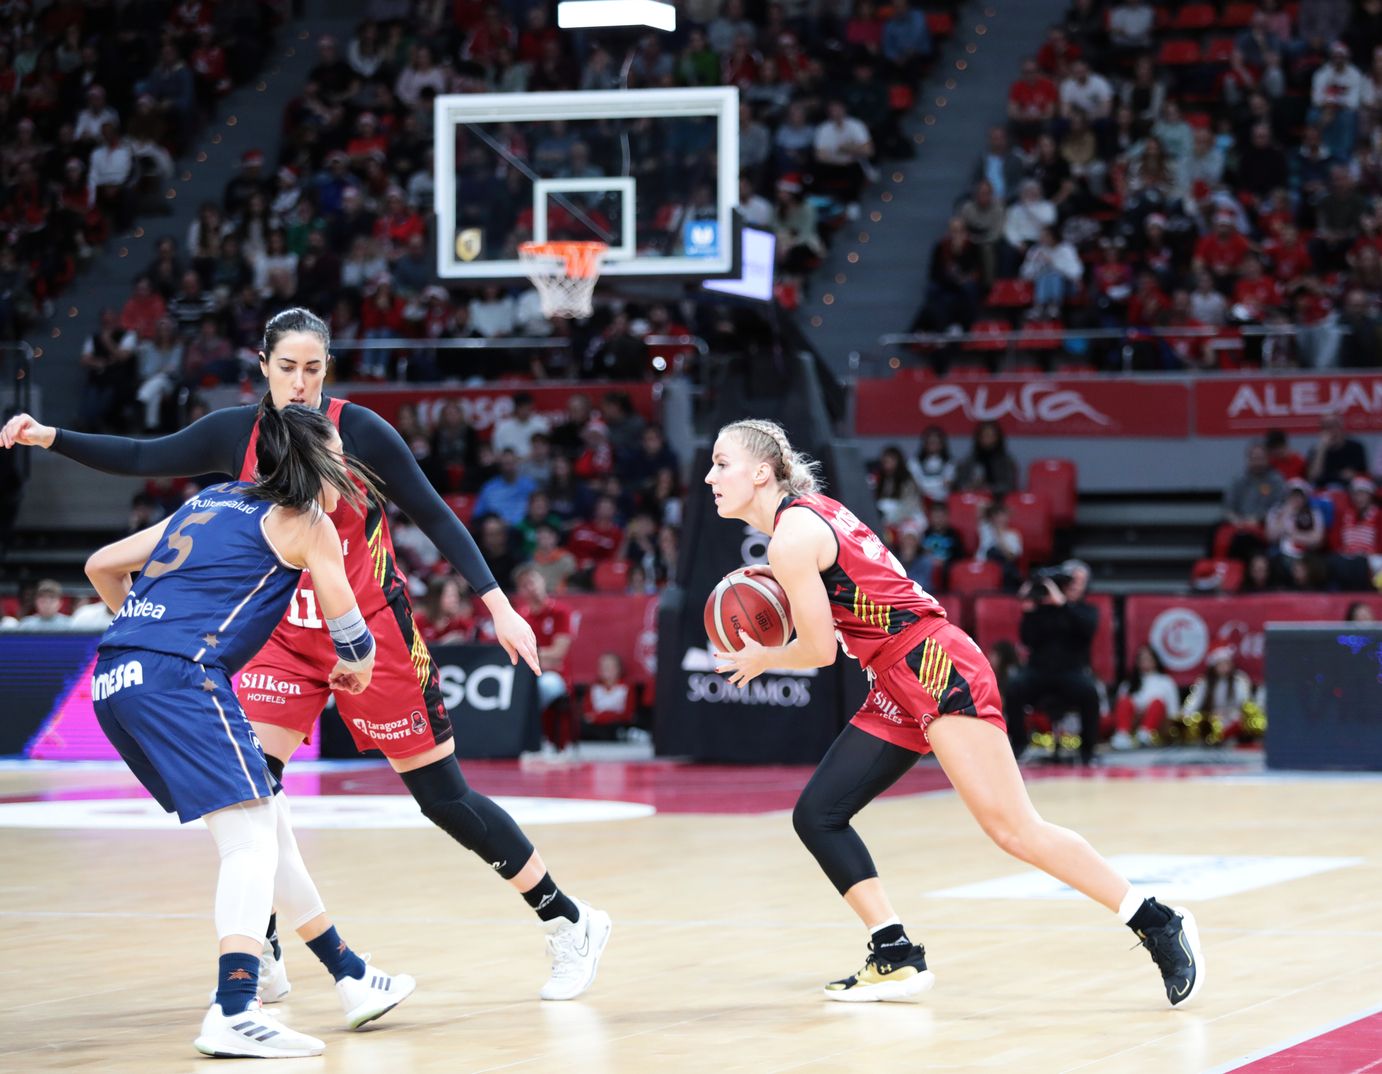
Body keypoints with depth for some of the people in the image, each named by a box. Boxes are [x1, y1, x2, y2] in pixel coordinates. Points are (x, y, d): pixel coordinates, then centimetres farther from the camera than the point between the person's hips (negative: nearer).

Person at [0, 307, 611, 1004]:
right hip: (286, 635, 4)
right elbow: (140, 459, 6)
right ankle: (262, 959, 3)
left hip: (373, 631, -4)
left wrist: (497, 604, -15)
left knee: (444, 798, -2)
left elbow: (434, 516, -10)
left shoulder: (359, 431, -14)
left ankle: (572, 925, 12)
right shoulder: (238, 434, -3)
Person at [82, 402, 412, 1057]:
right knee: (252, 839, -11)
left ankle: (352, 979, 27)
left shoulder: (210, 504, 26)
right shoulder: (307, 524, 6)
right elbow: (353, 645, 9)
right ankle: (233, 1014, -27)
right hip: (181, 677, -8)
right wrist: (358, 664, 32)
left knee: (269, 827, 17)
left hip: (117, 680, 8)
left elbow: (102, 566, 28)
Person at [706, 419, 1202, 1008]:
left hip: (938, 670, -10)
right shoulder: (809, 513, 16)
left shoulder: (791, 539, -12)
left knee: (1012, 828, -14)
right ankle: (897, 958, 6)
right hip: (897, 689, 10)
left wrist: (761, 660, 8)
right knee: (816, 816, 6)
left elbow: (819, 650, -11)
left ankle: (1159, 926, -9)